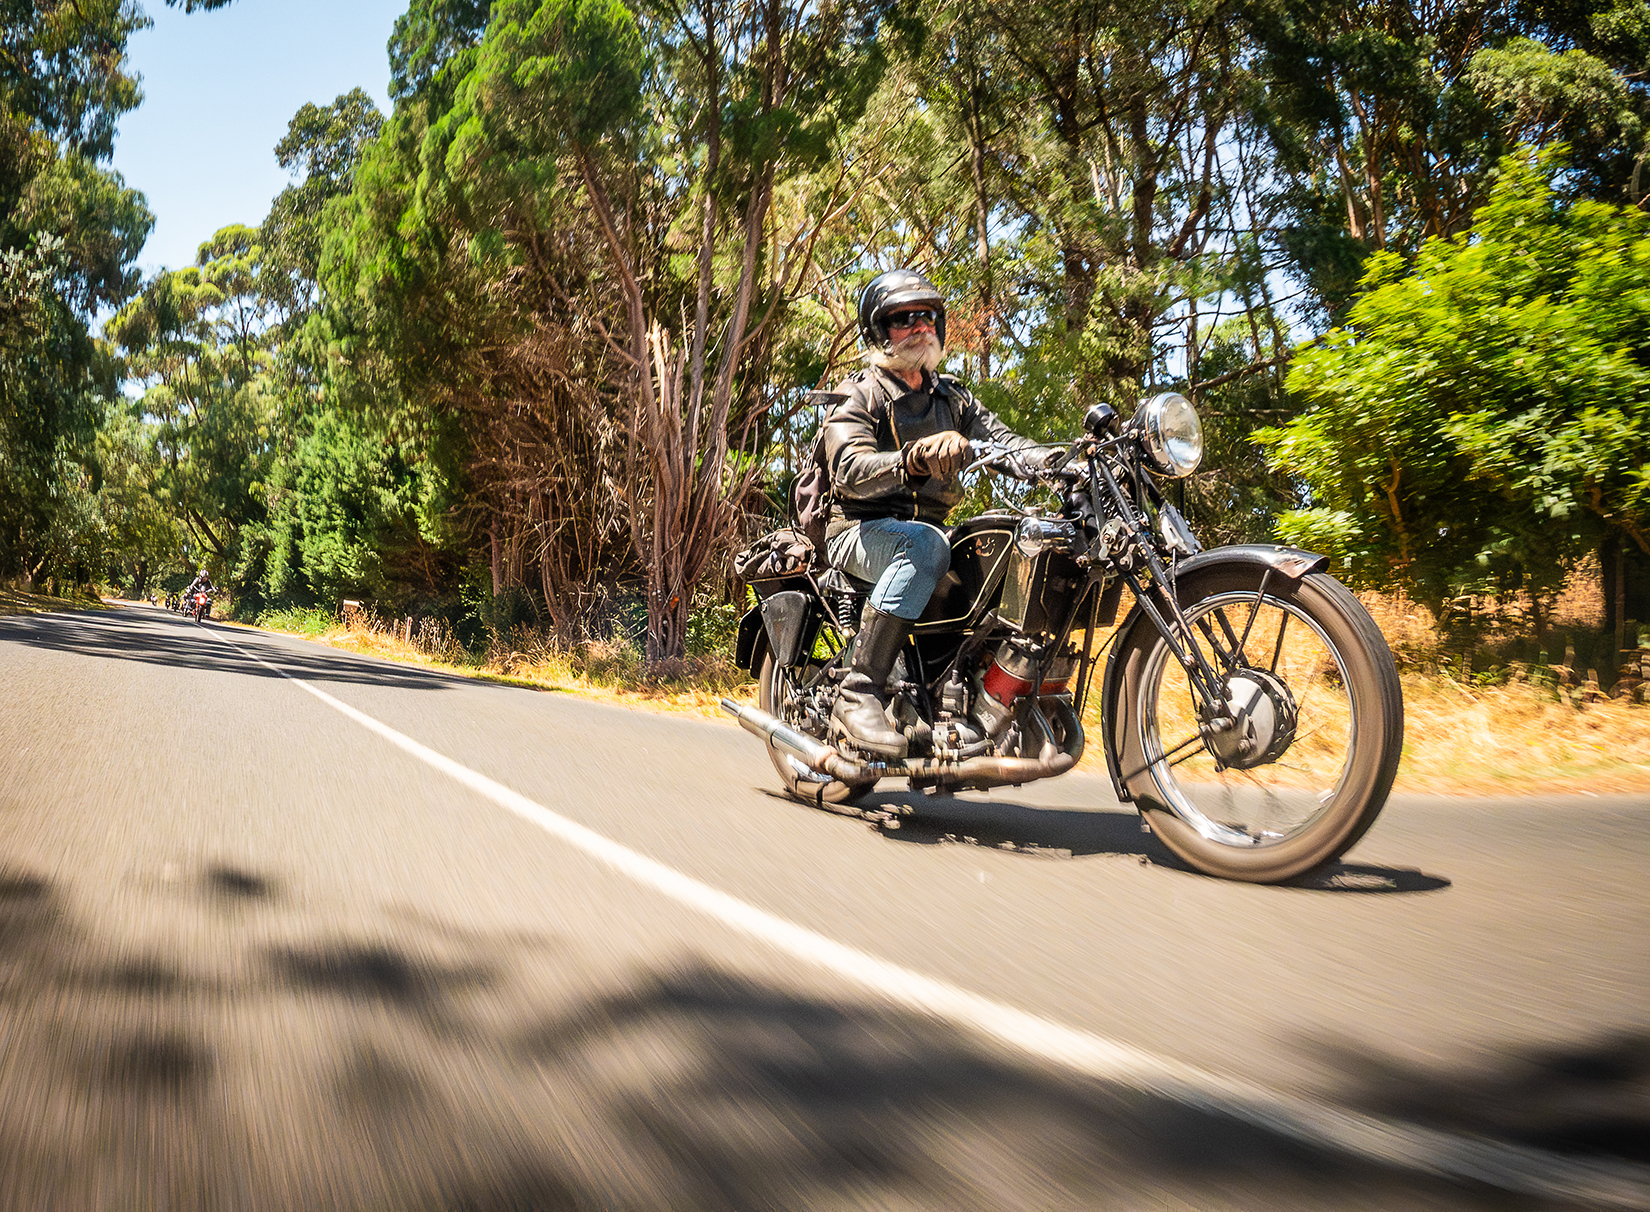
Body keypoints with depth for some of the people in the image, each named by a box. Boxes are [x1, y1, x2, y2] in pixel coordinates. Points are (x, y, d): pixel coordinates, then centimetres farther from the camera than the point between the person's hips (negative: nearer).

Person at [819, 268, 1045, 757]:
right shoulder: (856, 396, 0)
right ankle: (859, 693, -38)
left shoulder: (951, 397, 21)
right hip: (861, 530, -5)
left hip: (927, 528, 6)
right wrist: (917, 459, -39)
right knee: (924, 545, -39)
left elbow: (1000, 437, 5)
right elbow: (851, 470, -19)